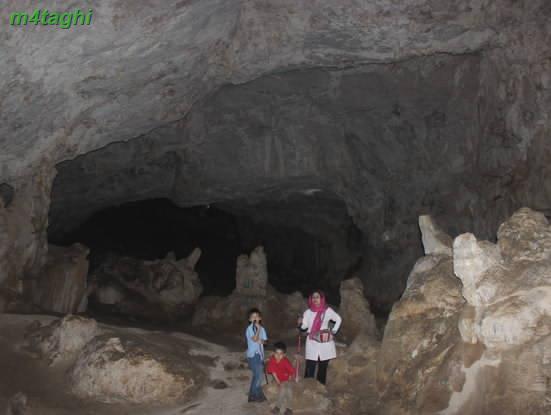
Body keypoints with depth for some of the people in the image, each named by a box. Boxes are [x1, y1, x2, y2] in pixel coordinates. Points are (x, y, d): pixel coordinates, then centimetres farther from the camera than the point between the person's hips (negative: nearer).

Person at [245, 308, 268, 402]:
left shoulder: (262, 328, 8)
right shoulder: (249, 328, -11)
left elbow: (264, 340, 8)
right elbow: (255, 339, -22)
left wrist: (261, 341, -13)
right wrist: (258, 328, -18)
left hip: (260, 354, 7)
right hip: (253, 355, -7)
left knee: (257, 375, 13)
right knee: (258, 375, -9)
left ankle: (253, 394, 24)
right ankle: (256, 395, 5)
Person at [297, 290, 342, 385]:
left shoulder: (328, 310, -2)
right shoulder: (308, 312, 0)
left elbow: (338, 319, 10)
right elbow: (304, 326, -5)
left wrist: (333, 331, 3)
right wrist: (300, 323, -26)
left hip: (325, 342, 0)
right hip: (312, 343, 0)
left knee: (323, 367, 8)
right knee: (310, 368, -7)